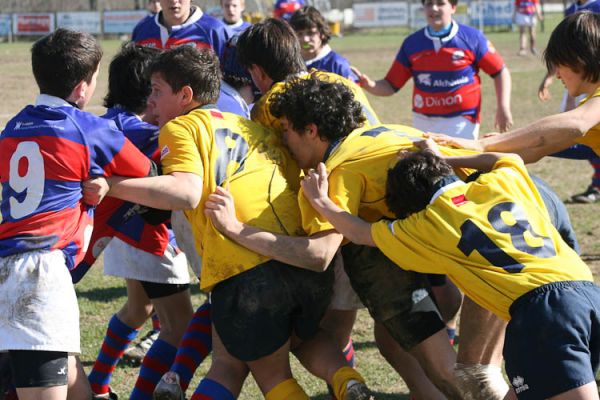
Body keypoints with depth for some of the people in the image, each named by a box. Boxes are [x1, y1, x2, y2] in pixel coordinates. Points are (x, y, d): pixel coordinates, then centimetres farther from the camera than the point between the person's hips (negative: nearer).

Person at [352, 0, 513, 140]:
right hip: (423, 122, 3)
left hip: (461, 121, -3)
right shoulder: (412, 43, 2)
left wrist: (503, 107, -9)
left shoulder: (472, 38, -5)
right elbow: (391, 86, 3)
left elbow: (500, 72, 1)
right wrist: (368, 84, -17)